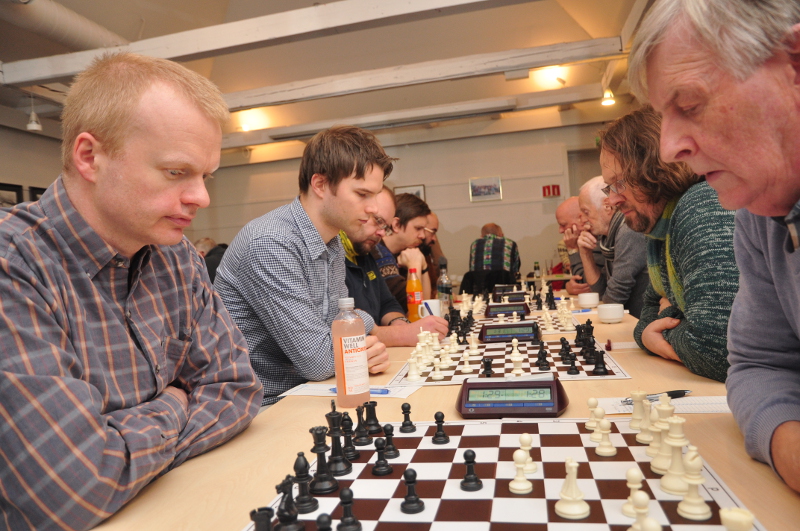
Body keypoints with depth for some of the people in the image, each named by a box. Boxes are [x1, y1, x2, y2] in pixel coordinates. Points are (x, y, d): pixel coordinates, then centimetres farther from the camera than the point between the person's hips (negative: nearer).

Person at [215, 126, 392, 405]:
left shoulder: (333, 245, 7)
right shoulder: (270, 244, -23)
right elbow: (318, 361, -23)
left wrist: (371, 347, -9)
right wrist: (363, 320, -5)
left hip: (300, 396, 8)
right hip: (261, 408, -8)